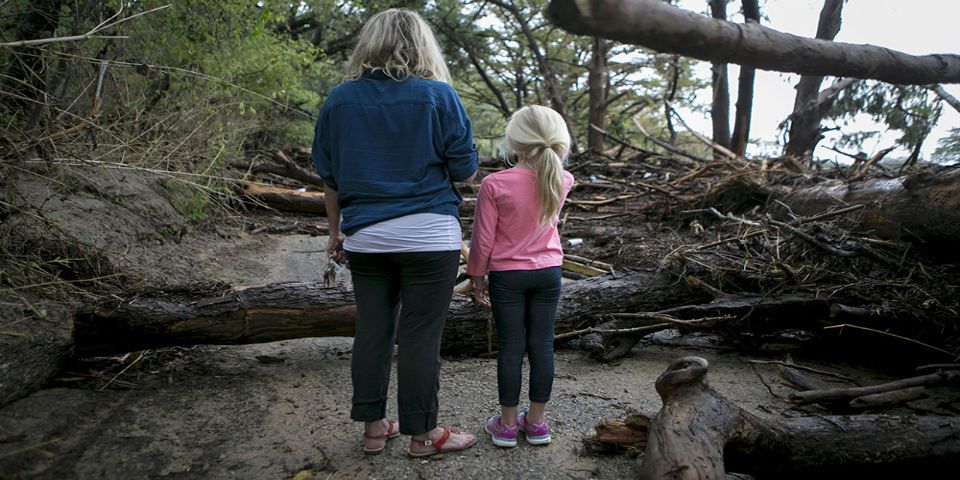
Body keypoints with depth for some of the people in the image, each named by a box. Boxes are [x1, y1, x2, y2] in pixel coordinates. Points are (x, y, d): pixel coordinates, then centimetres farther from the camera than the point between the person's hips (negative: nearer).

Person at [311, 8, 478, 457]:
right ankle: (422, 434, 17)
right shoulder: (438, 95, -6)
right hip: (428, 236, -3)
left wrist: (336, 232, 20)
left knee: (372, 329, 13)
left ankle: (373, 426, 25)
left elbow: (329, 177, 10)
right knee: (419, 335, 4)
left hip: (364, 237, 4)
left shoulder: (339, 99, 5)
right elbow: (465, 171, -3)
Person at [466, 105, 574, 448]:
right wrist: (550, 152, 17)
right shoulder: (562, 180, -6)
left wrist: (477, 277, 1)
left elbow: (483, 240, -11)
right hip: (548, 273, 3)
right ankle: (537, 421, 20)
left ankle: (508, 423, 17)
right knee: (542, 345, 9)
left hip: (507, 276, -3)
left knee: (510, 347, 6)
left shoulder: (494, 184, -17)